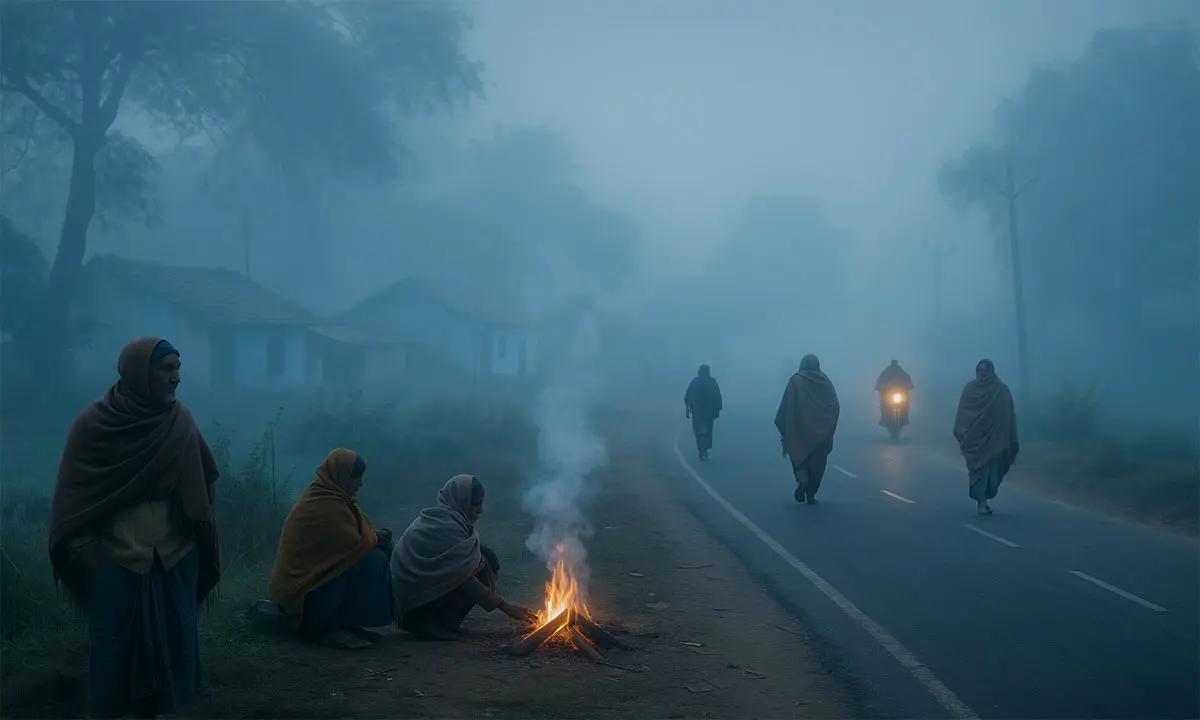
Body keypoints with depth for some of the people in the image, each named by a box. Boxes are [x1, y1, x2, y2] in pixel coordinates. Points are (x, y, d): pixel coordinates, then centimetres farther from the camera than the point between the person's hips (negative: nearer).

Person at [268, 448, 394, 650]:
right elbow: (355, 545, -20)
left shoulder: (329, 496, 9)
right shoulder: (325, 505, -21)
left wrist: (375, 536, -3)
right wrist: (377, 538, -2)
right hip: (303, 591, -10)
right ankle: (327, 627, -12)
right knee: (373, 560, -21)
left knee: (378, 549, 8)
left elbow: (354, 535, 14)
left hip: (308, 577, 10)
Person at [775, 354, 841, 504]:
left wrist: (783, 428, -6)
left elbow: (786, 407, -12)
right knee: (817, 464, 11)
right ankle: (811, 494, 7)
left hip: (799, 430, -2)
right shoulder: (825, 382, 4)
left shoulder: (796, 381, -5)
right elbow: (835, 407, -1)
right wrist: (828, 428, 6)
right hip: (821, 432, 2)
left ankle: (802, 480, -11)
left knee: (800, 456, 13)